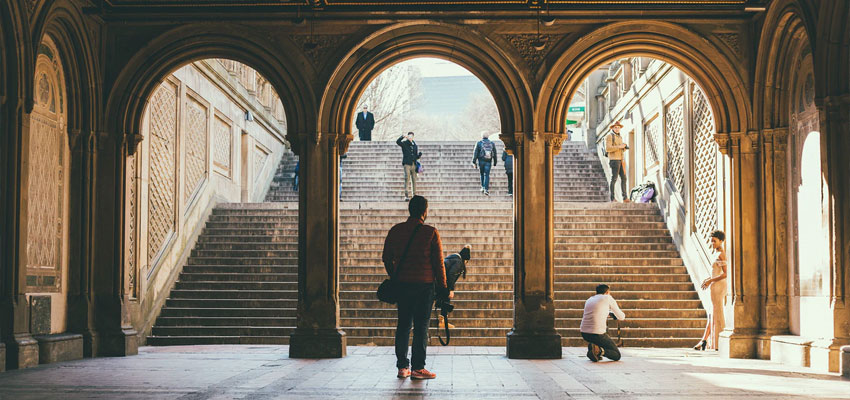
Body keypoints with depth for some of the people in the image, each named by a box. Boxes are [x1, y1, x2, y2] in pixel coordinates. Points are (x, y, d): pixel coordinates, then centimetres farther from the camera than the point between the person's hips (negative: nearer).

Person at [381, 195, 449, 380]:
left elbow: (386, 259, 11)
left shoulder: (395, 230, 5)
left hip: (401, 284, 4)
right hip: (424, 285, -4)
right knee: (421, 326, 0)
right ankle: (418, 368, 1)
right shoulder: (431, 233, -7)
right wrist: (444, 289, 2)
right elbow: (438, 263, -5)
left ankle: (402, 367, 12)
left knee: (403, 324, 10)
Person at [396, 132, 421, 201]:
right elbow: (397, 142, -19)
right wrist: (403, 137, -33)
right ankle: (406, 196, -14)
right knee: (407, 179, -12)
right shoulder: (404, 144, 2)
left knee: (414, 180, 5)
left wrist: (419, 155, -3)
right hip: (407, 164, -5)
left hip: (413, 164, 5)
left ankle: (415, 195, 11)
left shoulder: (415, 146, 15)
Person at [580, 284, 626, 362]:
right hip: (597, 334, -6)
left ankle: (591, 348, 16)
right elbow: (621, 317, 12)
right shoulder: (608, 298, 4)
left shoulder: (589, 300, 19)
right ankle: (599, 351, -17)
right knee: (617, 355, 10)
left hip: (584, 334, 6)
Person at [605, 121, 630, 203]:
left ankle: (625, 197, 1)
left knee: (623, 178, 1)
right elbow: (608, 149, -17)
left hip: (621, 160, 8)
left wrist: (625, 147, 2)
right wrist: (619, 146, -19)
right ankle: (612, 198, -5)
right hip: (614, 160, -8)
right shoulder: (610, 136, -5)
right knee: (614, 178, -8)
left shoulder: (620, 137, 20)